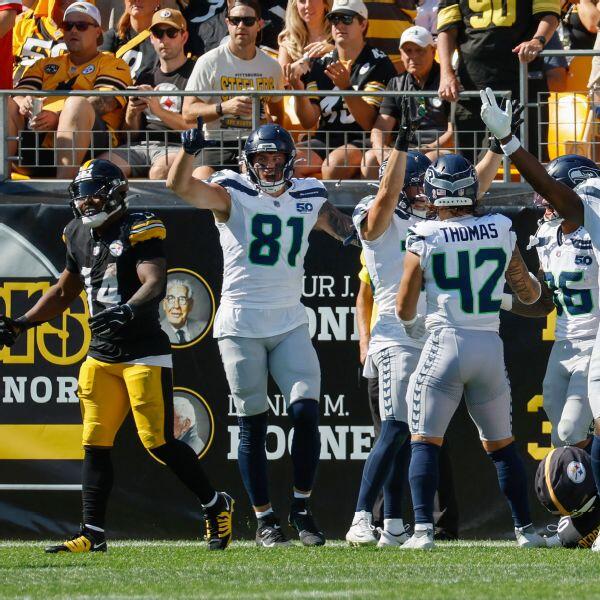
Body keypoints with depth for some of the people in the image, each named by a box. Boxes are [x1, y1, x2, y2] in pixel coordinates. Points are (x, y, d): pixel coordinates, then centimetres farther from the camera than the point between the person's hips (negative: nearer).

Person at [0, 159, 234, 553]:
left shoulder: (139, 232, -10)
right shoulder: (79, 236, 12)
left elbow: (154, 283, -24)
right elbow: (65, 292, 27)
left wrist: (127, 312, -42)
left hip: (145, 353, -7)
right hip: (101, 355, 7)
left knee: (158, 442, -9)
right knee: (96, 445, 2)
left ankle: (217, 506, 8)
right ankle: (93, 535, 4)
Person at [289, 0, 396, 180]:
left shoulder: (379, 64, -2)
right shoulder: (320, 64, 13)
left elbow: (368, 123, -12)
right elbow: (309, 122, 7)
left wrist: (346, 87, -26)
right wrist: (299, 90, -12)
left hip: (361, 140, -5)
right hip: (324, 140, 5)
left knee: (334, 163, -35)